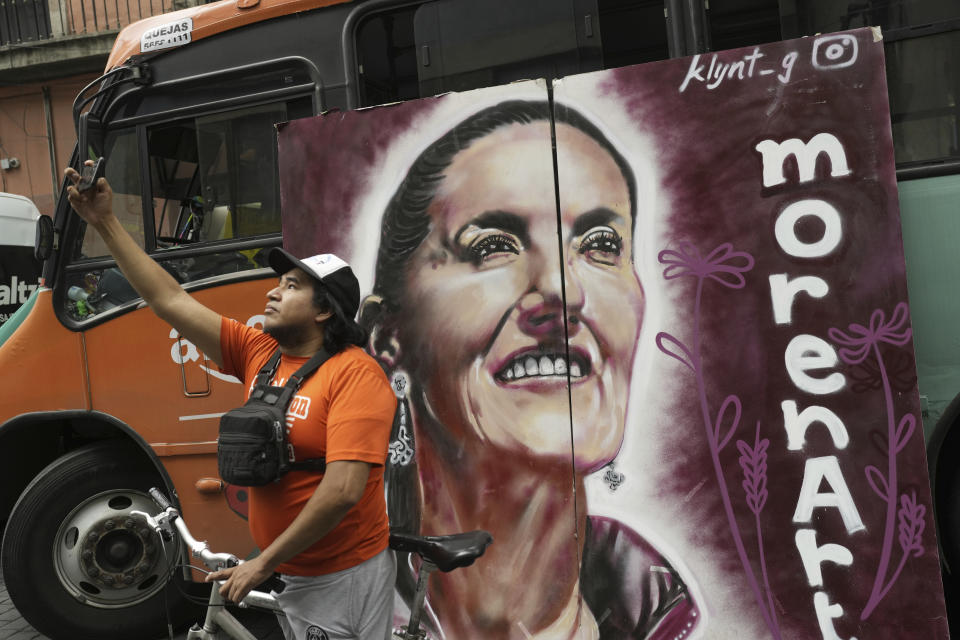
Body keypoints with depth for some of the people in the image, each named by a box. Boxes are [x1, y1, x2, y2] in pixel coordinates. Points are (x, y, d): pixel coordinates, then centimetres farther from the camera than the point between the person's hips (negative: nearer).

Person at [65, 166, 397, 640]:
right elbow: (170, 302, 3)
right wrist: (104, 222, 1)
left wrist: (262, 564, -20)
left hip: (343, 579, -6)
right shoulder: (257, 353, 2)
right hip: (288, 574, 7)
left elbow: (343, 489, -26)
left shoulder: (354, 373, -19)